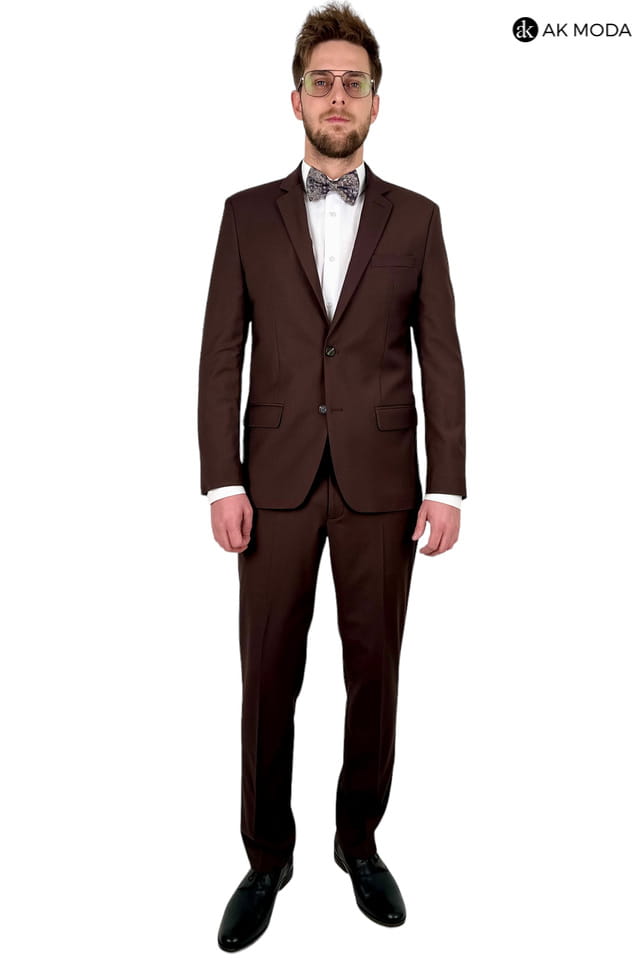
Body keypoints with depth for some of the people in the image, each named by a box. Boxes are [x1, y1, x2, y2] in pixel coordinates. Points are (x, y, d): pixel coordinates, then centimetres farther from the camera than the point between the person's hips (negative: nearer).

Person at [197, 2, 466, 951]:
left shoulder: (416, 217, 7)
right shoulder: (248, 214, 7)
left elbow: (441, 360, 3)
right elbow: (221, 357, 2)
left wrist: (449, 485, -4)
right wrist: (222, 481, -6)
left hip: (381, 481, 1)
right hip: (277, 480, 0)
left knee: (374, 673, 10)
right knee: (268, 678, 6)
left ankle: (360, 842, 32)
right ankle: (268, 858, 27)